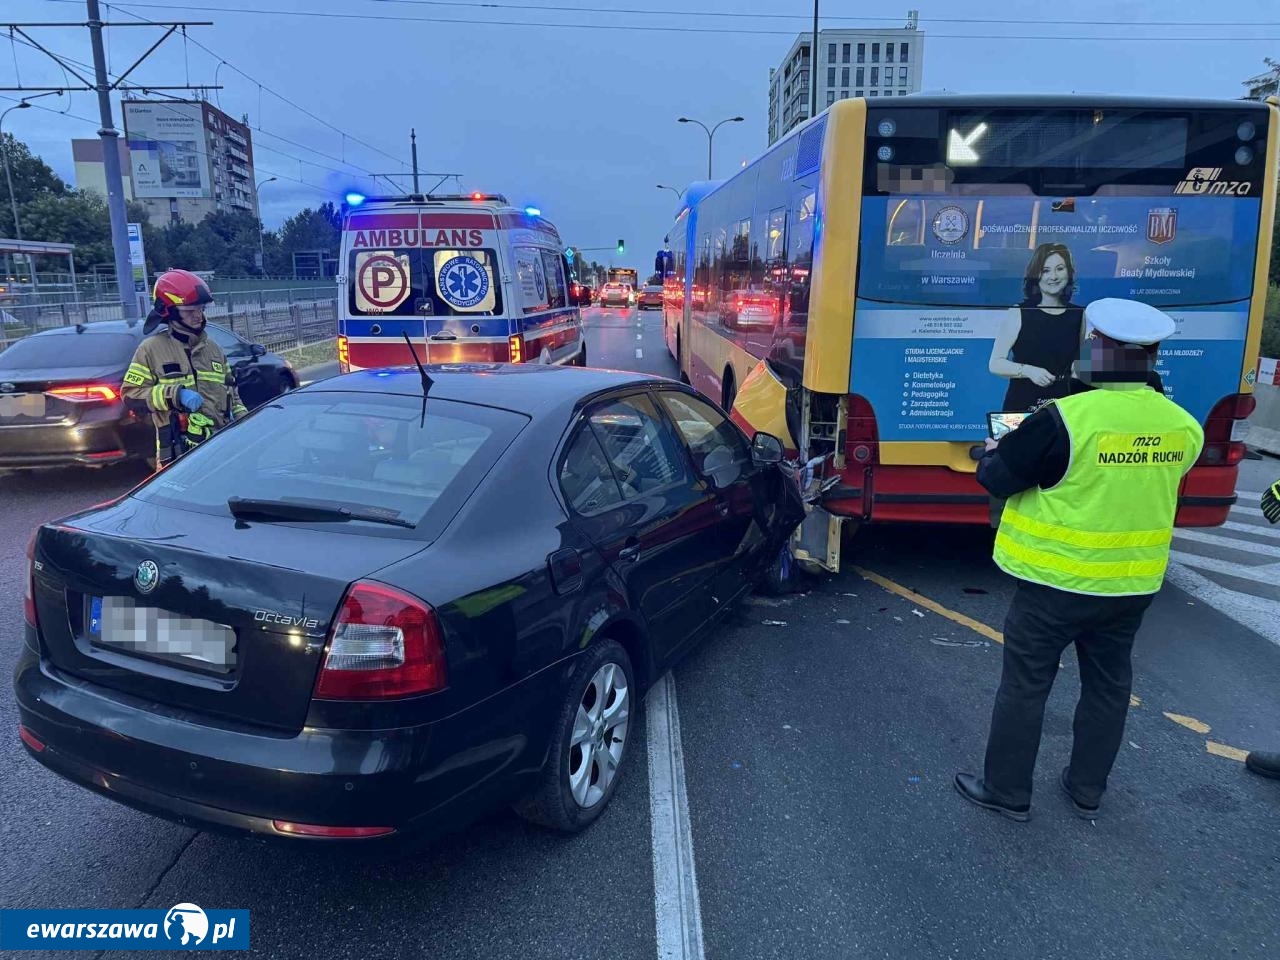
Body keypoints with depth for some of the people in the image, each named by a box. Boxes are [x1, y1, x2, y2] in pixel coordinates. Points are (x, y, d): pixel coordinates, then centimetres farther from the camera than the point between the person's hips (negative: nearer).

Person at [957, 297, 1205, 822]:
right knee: (1108, 684, 20)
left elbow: (996, 476, -15)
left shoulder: (1067, 419, -23)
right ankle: (1087, 789, 36)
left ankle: (1006, 791, 21)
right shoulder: (1183, 426, -3)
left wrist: (994, 450, 8)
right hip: (1133, 584, 6)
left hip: (1058, 581, -6)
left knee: (1025, 684, 8)